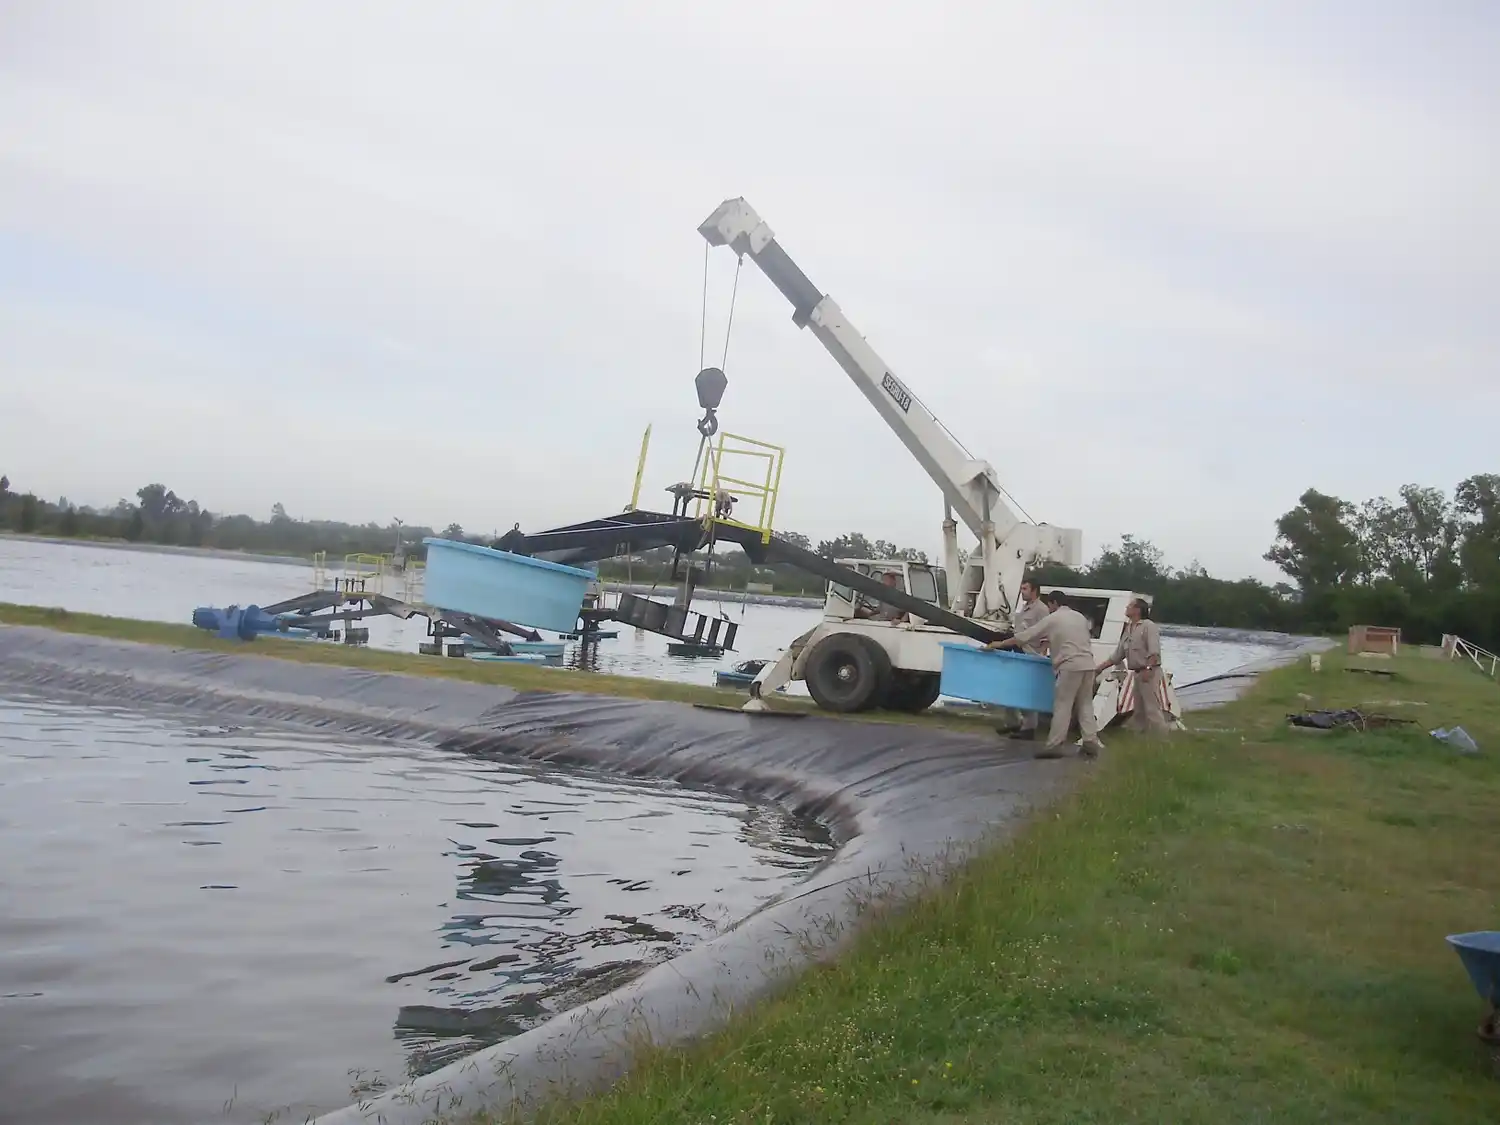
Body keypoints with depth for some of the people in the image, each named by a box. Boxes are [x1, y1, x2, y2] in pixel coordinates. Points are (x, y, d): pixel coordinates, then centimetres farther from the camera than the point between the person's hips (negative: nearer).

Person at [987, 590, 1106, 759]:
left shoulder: (1052, 619, 0)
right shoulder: (1080, 617, 19)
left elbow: (1025, 636, 2)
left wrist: (1000, 644, 10)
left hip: (1070, 666, -7)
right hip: (1088, 664, 7)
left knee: (1062, 705, -5)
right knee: (1085, 704, 12)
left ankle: (1054, 745, -6)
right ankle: (1091, 741, 6)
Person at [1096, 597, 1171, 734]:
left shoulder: (1148, 626, -8)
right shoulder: (1128, 630, 17)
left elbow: (1154, 651, -20)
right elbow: (1117, 655, 19)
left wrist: (1148, 669, -30)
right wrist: (1100, 668, 15)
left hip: (1149, 673, -9)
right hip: (1138, 673, 9)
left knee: (1152, 709, -12)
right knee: (1139, 711, 13)